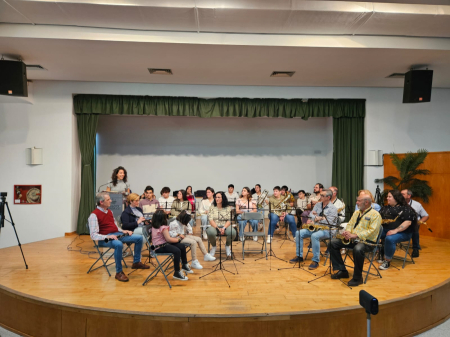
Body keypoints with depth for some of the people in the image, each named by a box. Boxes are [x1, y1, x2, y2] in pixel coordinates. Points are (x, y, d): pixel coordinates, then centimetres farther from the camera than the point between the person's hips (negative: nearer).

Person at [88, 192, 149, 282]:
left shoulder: (109, 211, 16)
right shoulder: (94, 215, -10)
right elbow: (93, 235, -17)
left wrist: (123, 231, 7)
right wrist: (108, 237, -29)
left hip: (117, 234, 8)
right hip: (105, 238, -8)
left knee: (139, 238, 1)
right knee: (119, 244, -40)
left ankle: (136, 262, 16)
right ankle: (119, 272, -24)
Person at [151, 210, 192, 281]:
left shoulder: (154, 226, 11)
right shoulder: (163, 227, -17)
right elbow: (168, 239, -18)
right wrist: (178, 239, -3)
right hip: (160, 247, -11)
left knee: (182, 246, 9)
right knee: (177, 251, -33)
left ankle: (184, 266, 23)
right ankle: (177, 273, -24)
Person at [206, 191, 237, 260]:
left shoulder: (228, 208, 6)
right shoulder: (212, 207, 6)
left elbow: (229, 220, -1)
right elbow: (210, 219, -3)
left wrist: (224, 228, -20)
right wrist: (217, 228, -18)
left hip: (225, 226, 0)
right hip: (214, 226, 0)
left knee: (233, 232, -33)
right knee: (210, 232, -37)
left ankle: (227, 246, 1)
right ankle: (213, 246, -1)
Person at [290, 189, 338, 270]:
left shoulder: (333, 209, -9)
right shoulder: (318, 204, 12)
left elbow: (328, 223, -19)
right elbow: (311, 215, 6)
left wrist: (314, 222, -18)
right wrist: (319, 218, -13)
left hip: (327, 230, -7)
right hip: (315, 227, 7)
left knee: (314, 236, -37)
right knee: (299, 233, -11)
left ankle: (315, 261, -25)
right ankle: (299, 256, 1)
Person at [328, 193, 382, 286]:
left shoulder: (375, 214, -7)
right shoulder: (357, 212, 19)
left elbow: (372, 231, -18)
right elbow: (350, 224, 19)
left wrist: (355, 235, -26)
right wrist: (347, 232, -6)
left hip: (367, 241, -8)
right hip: (352, 239, 8)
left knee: (358, 249, -41)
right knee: (332, 243, -8)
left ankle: (357, 278, -19)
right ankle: (342, 271, -1)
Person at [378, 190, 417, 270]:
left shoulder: (406, 209, -2)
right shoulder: (385, 208, 19)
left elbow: (408, 222, -14)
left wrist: (395, 230, -25)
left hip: (402, 233, -6)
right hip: (385, 230, 6)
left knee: (390, 239, -37)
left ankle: (387, 261, -21)